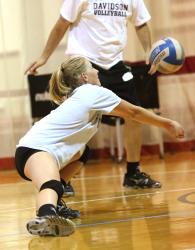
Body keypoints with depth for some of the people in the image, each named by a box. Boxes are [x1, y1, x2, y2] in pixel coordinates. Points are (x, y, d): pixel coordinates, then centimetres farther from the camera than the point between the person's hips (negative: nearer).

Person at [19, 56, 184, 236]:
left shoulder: (80, 95, 23)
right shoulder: (94, 93, -2)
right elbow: (134, 113, 7)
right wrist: (168, 124, 19)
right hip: (33, 150, -10)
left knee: (81, 152, 32)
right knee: (51, 186, -38)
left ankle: (52, 203, 19)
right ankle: (46, 216, -71)